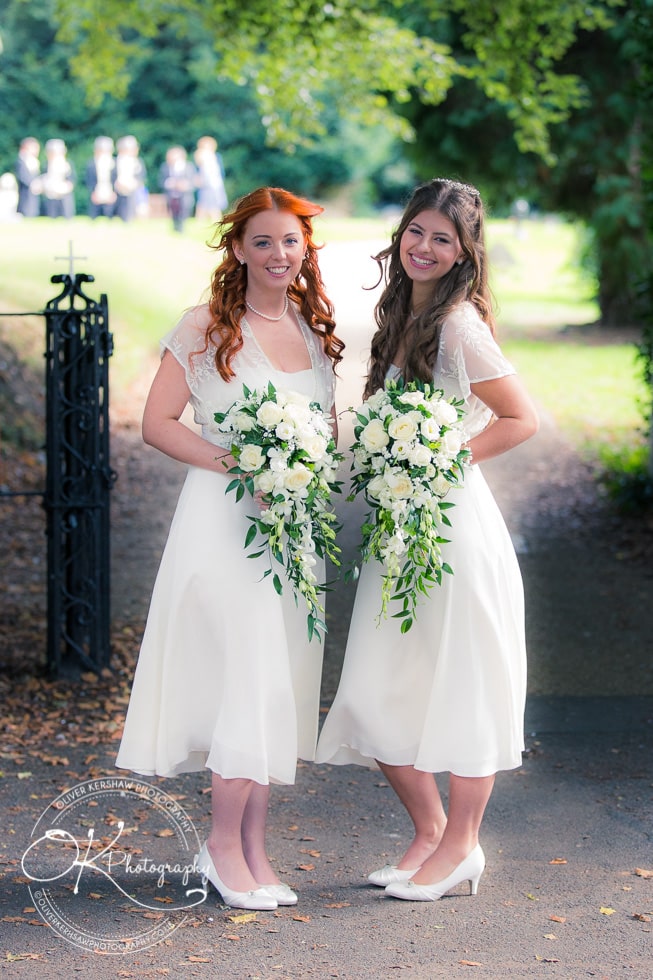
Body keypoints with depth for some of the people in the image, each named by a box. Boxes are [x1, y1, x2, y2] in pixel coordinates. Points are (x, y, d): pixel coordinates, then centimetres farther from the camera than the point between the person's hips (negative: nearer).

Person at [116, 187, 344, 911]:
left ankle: (252, 847, 15)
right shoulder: (206, 329, -4)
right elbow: (157, 423, -6)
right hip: (224, 520, -6)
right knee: (251, 677, -12)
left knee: (280, 683, 6)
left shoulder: (316, 333, 12)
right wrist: (236, 464, -17)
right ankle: (225, 844, 3)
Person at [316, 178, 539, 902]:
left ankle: (461, 844, 15)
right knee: (377, 693, 7)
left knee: (458, 685, 2)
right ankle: (429, 828, 23)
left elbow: (521, 419, -11)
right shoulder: (399, 313, 13)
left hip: (454, 523, -8)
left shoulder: (459, 324, -12)